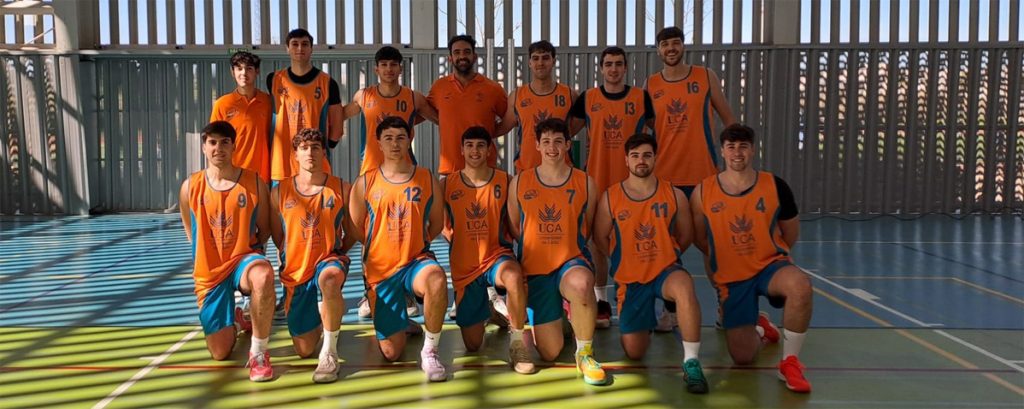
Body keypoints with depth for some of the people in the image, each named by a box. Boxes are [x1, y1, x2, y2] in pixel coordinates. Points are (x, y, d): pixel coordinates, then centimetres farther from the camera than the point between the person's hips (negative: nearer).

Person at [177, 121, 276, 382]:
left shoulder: (254, 183, -6)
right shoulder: (190, 187, -2)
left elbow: (264, 231, 5)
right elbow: (191, 233, 14)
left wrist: (245, 250, -4)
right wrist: (208, 256, 12)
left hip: (243, 259, -2)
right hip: (209, 272, 2)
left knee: (263, 275, -43)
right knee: (220, 353, 2)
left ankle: (259, 352, -22)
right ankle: (236, 322, 42)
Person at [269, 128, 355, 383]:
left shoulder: (341, 189, -2)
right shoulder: (280, 191, 0)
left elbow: (351, 235, 8)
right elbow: (277, 237, 10)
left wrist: (334, 256, 2)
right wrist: (290, 260, 8)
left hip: (329, 261, -2)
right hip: (295, 271, 2)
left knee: (329, 278, -44)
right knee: (304, 350, 3)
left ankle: (329, 351, -25)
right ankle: (318, 320, 41)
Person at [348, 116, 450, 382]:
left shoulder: (426, 179, 0)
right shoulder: (365, 183, -1)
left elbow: (436, 223, 10)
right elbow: (355, 228, 6)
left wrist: (412, 245, 5)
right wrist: (379, 249, 8)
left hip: (416, 261, 0)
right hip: (380, 268, 1)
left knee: (437, 279, -40)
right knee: (391, 352, 1)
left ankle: (429, 351, -19)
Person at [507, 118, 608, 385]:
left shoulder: (585, 183, 2)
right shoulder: (519, 183, 3)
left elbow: (586, 230, 12)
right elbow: (514, 230, 11)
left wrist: (566, 250, 3)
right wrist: (538, 250, 7)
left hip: (572, 262, -1)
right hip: (535, 269, 1)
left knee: (581, 283, -42)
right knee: (549, 353, -1)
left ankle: (585, 353, -16)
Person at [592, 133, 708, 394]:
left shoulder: (674, 195, -4)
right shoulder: (610, 198, -6)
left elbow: (685, 237, 9)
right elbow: (600, 238, 7)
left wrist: (663, 255, 9)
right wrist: (628, 258, 8)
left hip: (665, 270, -1)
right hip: (630, 279, 1)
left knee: (684, 286, -40)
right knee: (634, 353, 5)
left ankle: (691, 362, -27)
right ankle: (649, 321, 41)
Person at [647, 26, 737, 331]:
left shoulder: (706, 77, 3)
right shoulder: (651, 85, 5)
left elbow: (728, 118, 7)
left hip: (704, 174, -1)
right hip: (665, 177, 1)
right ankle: (670, 310, 15)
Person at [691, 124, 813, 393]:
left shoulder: (775, 186, -7)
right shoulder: (703, 192, -7)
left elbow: (790, 233, 7)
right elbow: (700, 239, 8)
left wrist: (764, 255, 10)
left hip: (770, 265, -1)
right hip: (730, 278, 1)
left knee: (800, 285, -38)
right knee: (743, 357, -1)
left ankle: (790, 362, -15)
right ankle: (759, 328, 38)